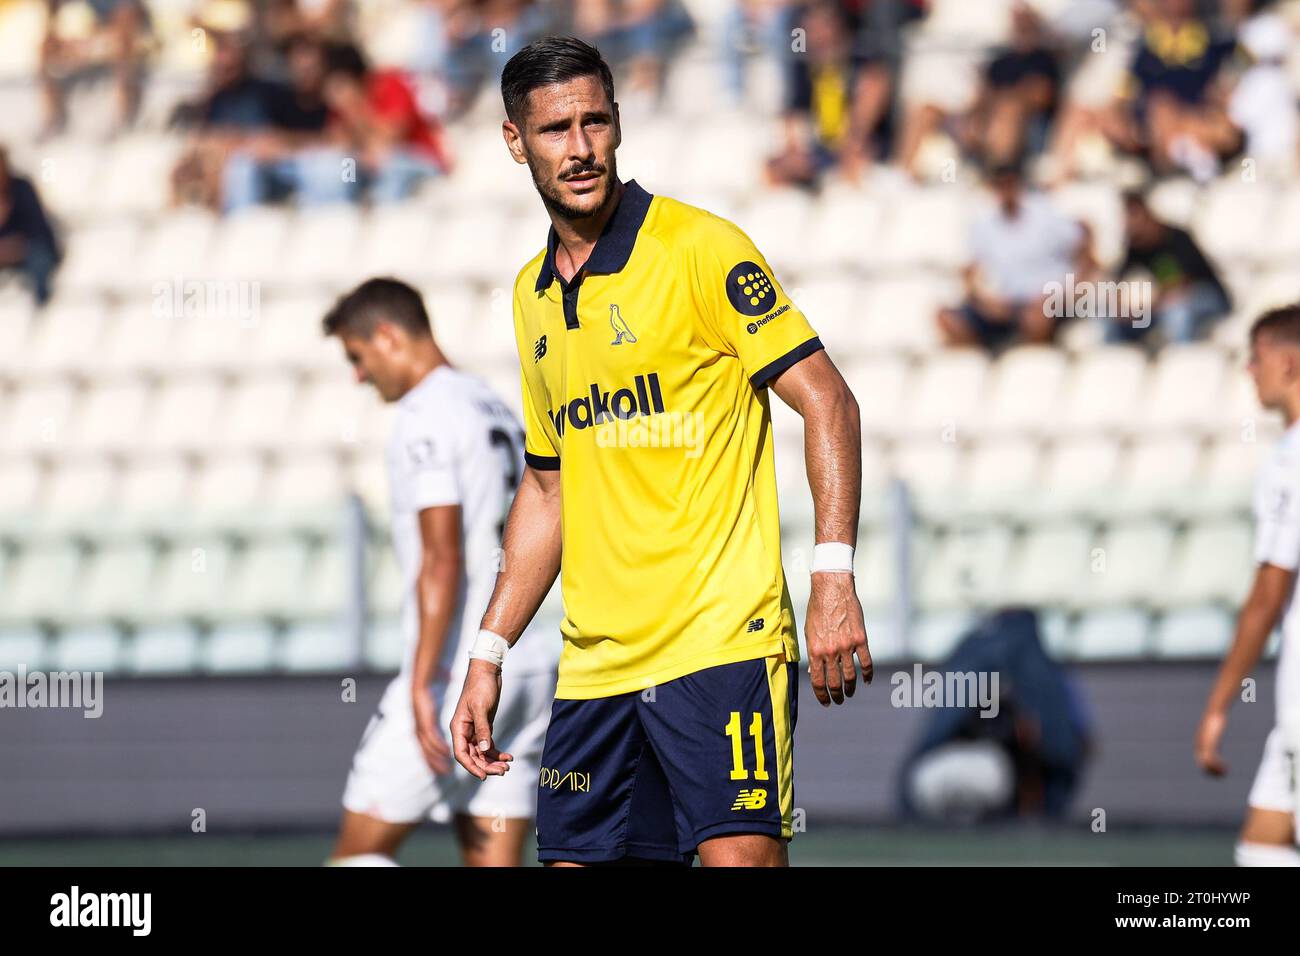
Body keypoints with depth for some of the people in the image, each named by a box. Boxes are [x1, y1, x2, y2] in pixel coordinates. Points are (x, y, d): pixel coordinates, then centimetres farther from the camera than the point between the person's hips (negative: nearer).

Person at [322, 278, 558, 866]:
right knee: (493, 865, 6)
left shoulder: (424, 419, -10)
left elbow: (442, 559, -19)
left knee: (359, 853, 0)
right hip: (531, 668, 9)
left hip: (456, 676, -9)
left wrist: (421, 685, -21)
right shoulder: (501, 414, 18)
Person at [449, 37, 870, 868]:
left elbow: (826, 400, -8)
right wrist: (490, 654, 19)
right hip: (594, 665, 6)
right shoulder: (533, 295, 16)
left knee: (740, 855, -17)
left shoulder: (700, 248, -4)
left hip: (720, 642, -6)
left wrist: (834, 580, -18)